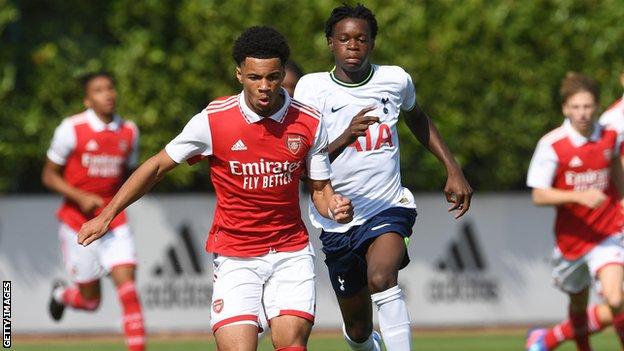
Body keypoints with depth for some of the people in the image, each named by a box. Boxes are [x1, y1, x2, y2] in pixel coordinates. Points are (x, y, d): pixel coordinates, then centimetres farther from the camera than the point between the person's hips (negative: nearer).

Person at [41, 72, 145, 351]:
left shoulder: (129, 132, 3)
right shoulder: (71, 129, -9)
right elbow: (49, 176, -4)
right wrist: (81, 197, -18)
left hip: (114, 222, 3)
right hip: (77, 222, -3)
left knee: (127, 285, -15)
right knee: (91, 301, 5)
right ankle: (62, 294, 41)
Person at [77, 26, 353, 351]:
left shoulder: (309, 123, -5)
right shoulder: (213, 120, -11)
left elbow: (320, 189, 7)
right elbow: (157, 166, 2)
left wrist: (335, 207, -17)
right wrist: (106, 216, 1)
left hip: (290, 252, 2)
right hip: (234, 257, -2)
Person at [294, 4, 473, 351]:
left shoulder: (395, 80, -1)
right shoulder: (312, 88, -8)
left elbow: (417, 119, 24)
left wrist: (453, 170, 18)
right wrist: (347, 137, -32)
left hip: (388, 208, -1)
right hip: (337, 221, 1)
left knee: (381, 277, -34)